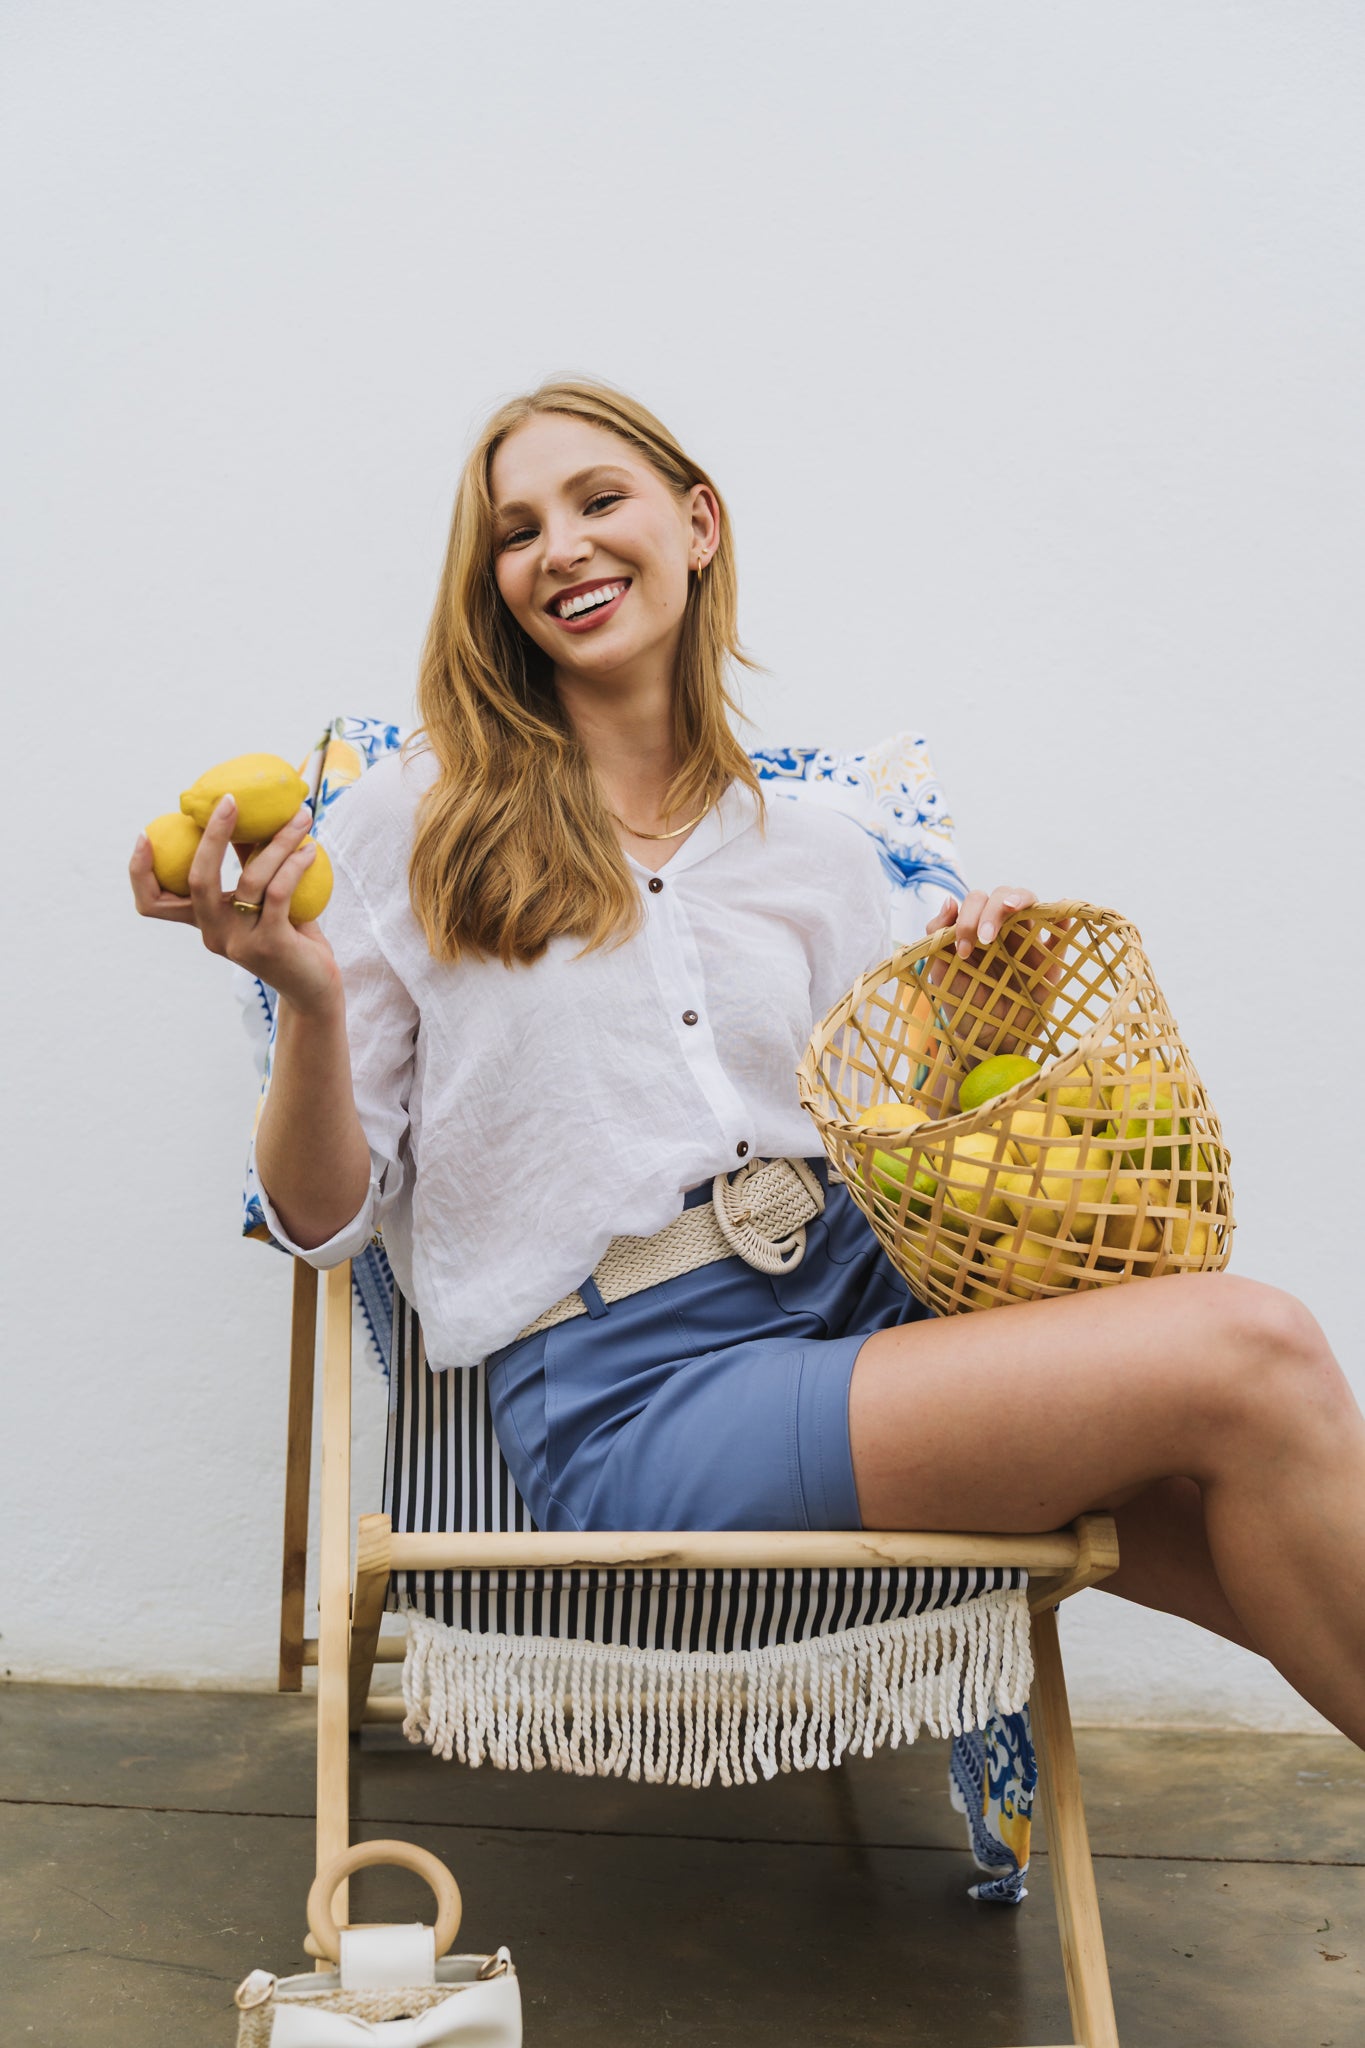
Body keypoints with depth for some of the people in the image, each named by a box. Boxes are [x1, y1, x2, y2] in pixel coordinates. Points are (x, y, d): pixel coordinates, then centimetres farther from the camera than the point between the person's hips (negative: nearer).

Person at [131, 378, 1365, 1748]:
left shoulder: (818, 857, 13)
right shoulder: (414, 828, 2)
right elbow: (324, 1220, 2)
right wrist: (307, 1002, -16)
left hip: (853, 1306, 5)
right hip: (623, 1389, -5)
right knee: (1246, 1359, -22)